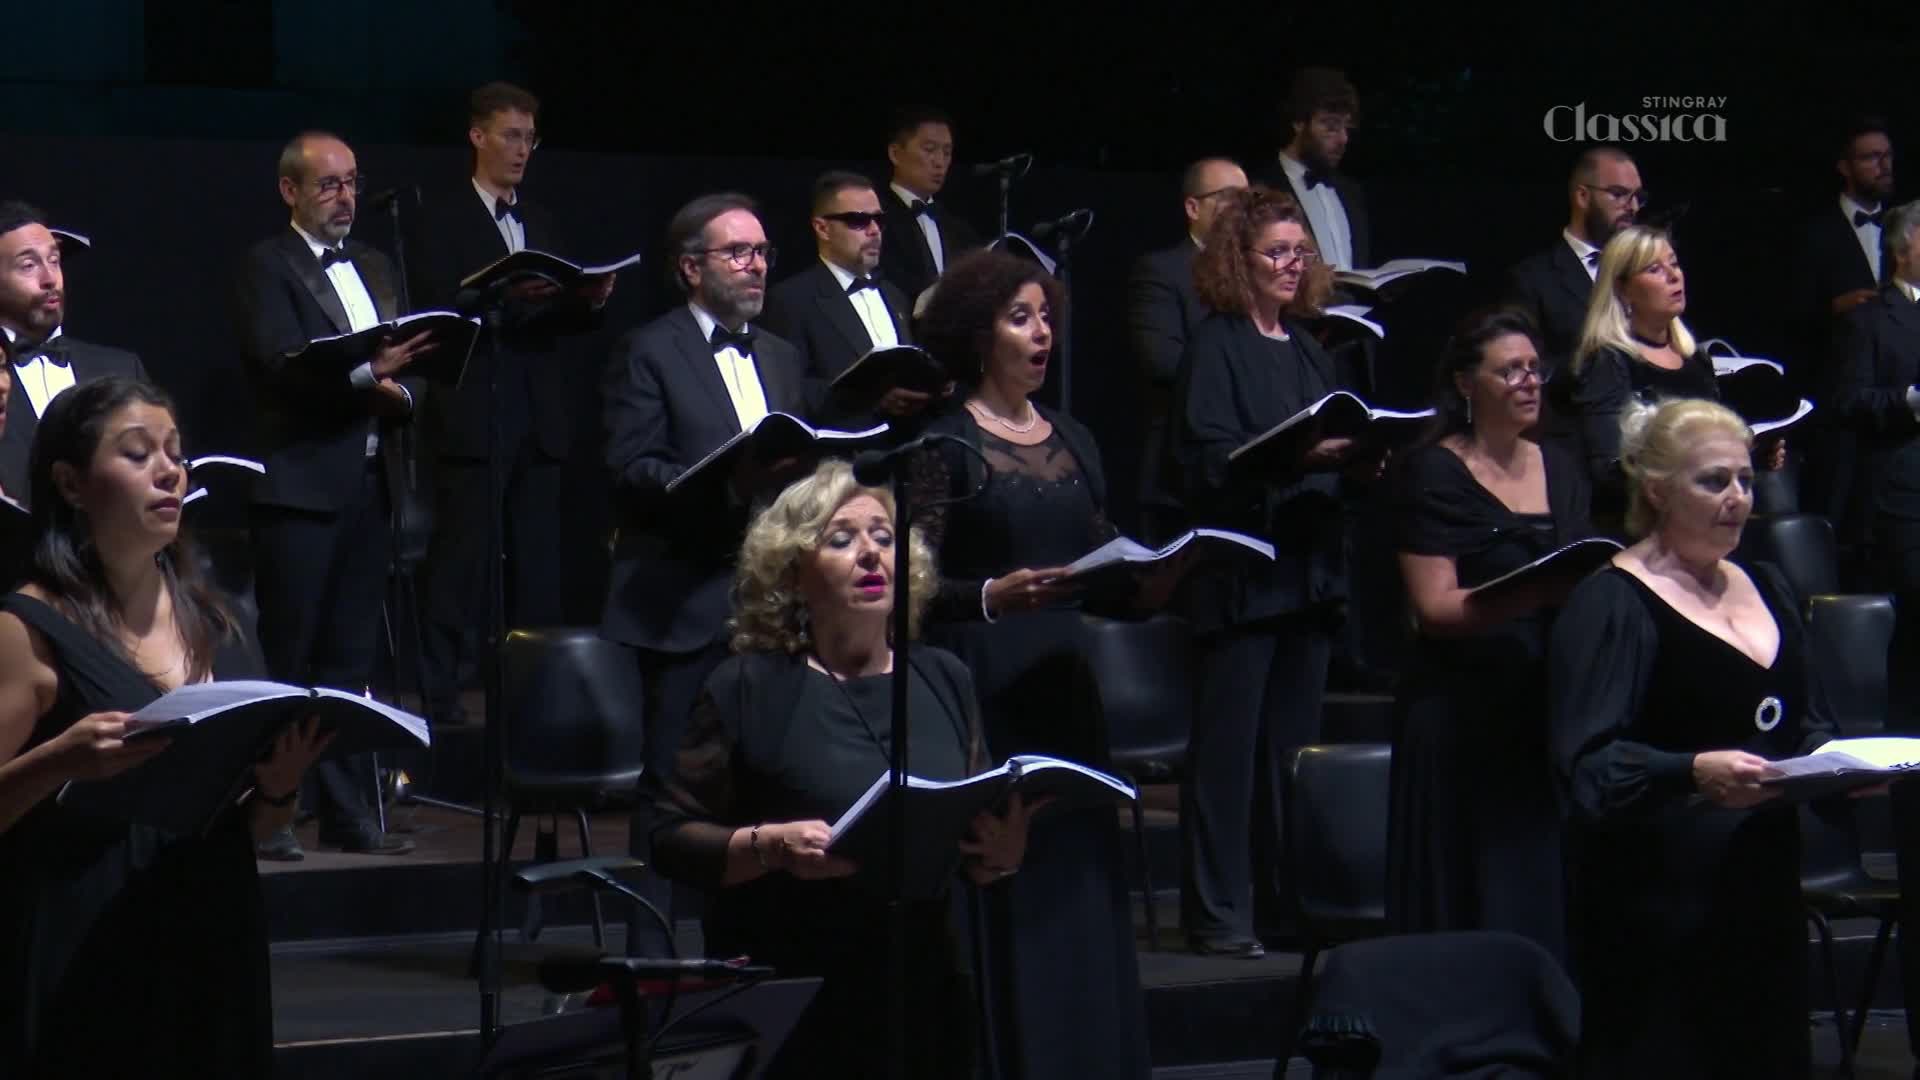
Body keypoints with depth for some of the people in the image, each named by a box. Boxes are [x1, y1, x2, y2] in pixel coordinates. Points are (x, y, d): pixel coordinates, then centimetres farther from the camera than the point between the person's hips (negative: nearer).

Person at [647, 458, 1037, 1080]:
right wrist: (768, 846, -22)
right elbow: (672, 839, -6)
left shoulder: (944, 682, 9)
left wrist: (1002, 858, -7)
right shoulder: (749, 689, -3)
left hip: (927, 1006, 4)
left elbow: (975, 861, 14)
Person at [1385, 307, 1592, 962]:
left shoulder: (1560, 470, 15)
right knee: (1480, 905, -5)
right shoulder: (1434, 475, -3)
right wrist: (1539, 596, -24)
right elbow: (1435, 607, -11)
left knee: (1557, 899, 3)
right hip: (1467, 714, -5)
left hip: (1556, 705, 6)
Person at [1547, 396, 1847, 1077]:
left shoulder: (1765, 588, 15)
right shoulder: (1611, 605, -9)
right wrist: (1693, 773, -32)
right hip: (1660, 899, -7)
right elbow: (1588, 765, -17)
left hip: (1763, 883, 7)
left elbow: (1808, 725, 24)